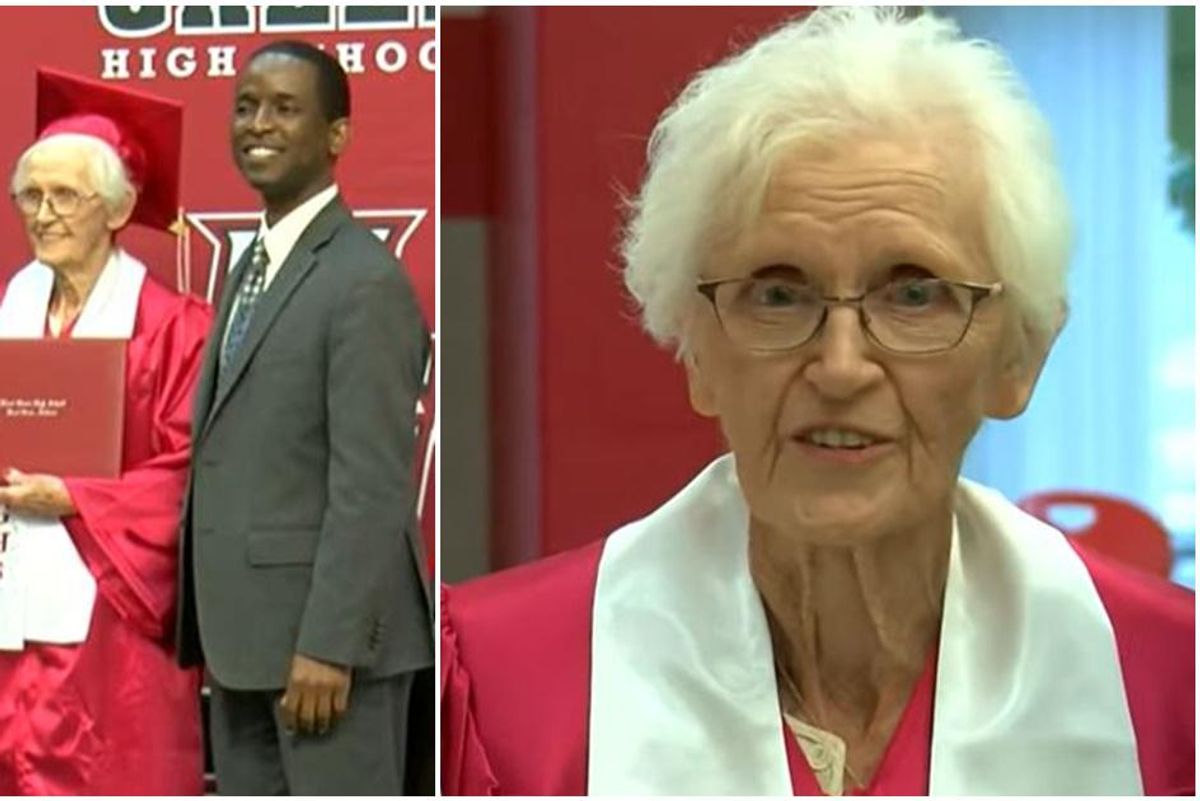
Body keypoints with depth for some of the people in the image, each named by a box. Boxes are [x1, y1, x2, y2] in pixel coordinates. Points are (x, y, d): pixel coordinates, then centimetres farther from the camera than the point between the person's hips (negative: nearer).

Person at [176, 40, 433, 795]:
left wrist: (327, 645, -21)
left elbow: (372, 485, -19)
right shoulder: (252, 266, 15)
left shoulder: (365, 281, -16)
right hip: (245, 632, 9)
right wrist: (215, 630, 14)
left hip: (325, 633, -9)